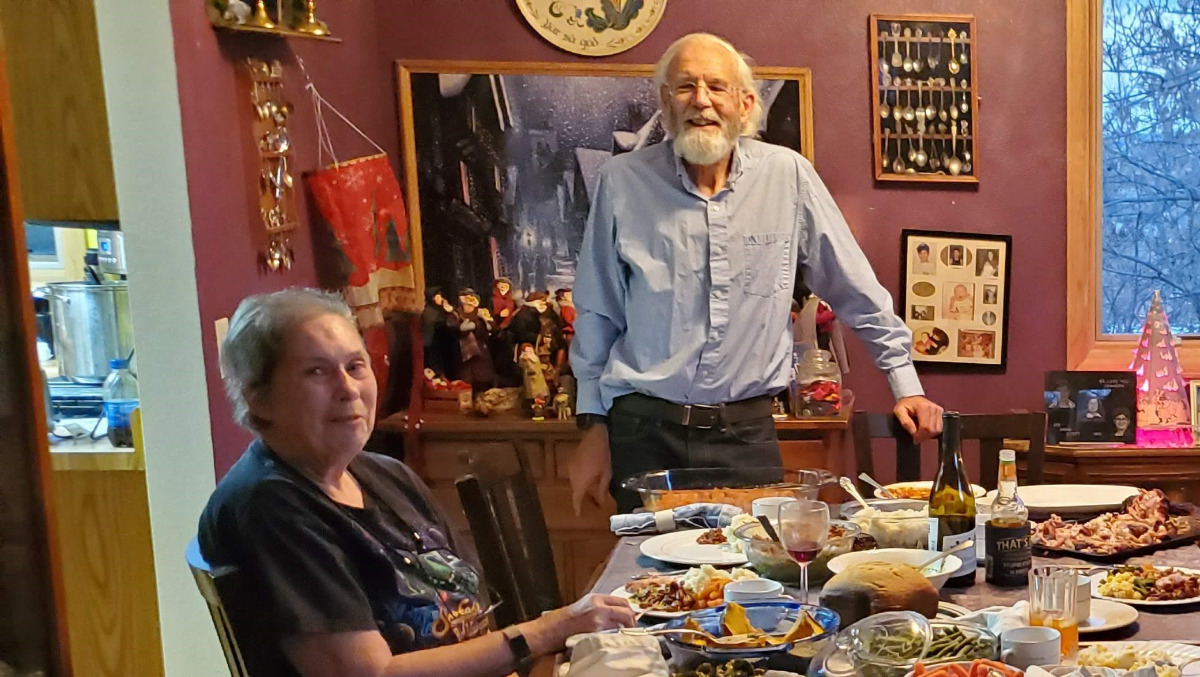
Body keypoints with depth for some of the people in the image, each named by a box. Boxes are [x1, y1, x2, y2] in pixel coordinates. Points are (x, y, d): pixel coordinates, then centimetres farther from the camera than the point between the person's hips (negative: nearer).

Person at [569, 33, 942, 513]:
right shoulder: (622, 181, -3)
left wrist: (905, 383, 8)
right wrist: (594, 425, 5)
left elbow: (857, 290, 6)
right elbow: (598, 314, 5)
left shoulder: (786, 175, -2)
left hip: (747, 432, 1)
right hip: (645, 431, 0)